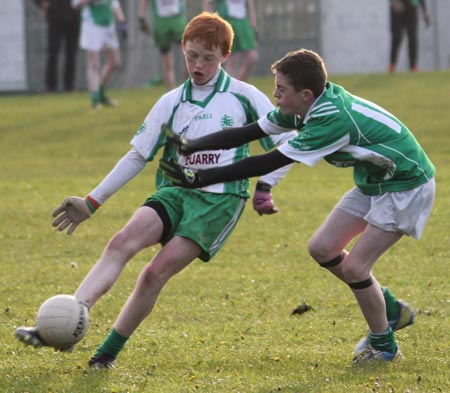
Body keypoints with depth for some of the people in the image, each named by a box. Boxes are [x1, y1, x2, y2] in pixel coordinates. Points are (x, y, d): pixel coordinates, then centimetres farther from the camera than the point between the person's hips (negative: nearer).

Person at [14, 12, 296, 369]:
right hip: (174, 192, 3)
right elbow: (137, 156, 16)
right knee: (122, 242, -24)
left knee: (157, 272, -20)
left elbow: (287, 140, 9)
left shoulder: (244, 97, 3)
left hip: (220, 198, -3)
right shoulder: (172, 103, 13)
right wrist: (92, 202, 12)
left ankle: (110, 352, -8)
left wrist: (265, 188, -2)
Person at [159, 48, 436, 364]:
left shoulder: (332, 121, -34)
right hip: (372, 182, 9)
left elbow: (268, 163, -34)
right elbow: (250, 132, -3)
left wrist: (201, 178, -34)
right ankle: (392, 310, 22)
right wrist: (191, 146, -15)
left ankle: (383, 346, 10)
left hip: (406, 186, -9)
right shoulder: (304, 109, -7)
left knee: (354, 267, -11)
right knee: (322, 248, 5)